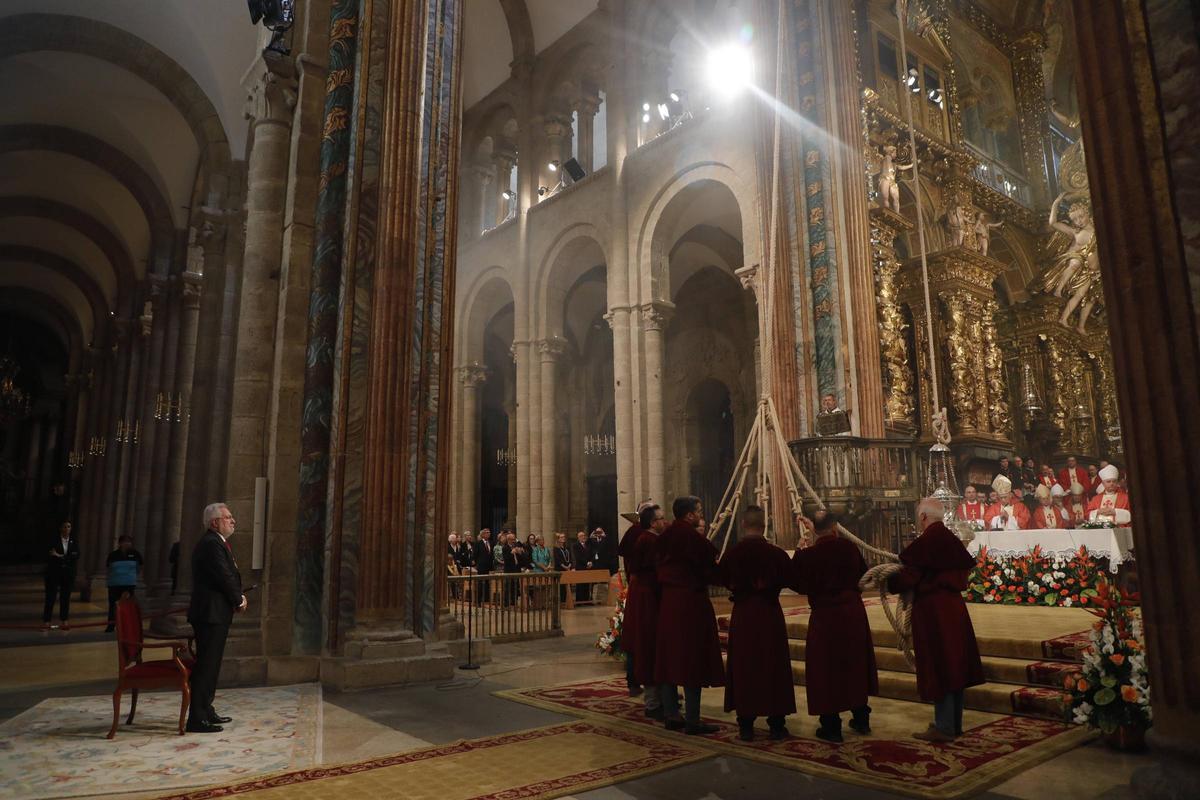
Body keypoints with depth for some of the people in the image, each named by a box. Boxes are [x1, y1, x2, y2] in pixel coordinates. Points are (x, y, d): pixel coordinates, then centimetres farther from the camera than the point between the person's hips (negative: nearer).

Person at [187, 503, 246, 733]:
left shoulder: (216, 542, 17)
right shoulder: (212, 544, -16)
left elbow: (229, 575, 17)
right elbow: (225, 577, -20)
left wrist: (237, 596, 2)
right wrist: (239, 600, -5)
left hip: (215, 613, 11)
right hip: (211, 613, -11)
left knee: (210, 664, 17)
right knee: (206, 665, -6)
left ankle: (206, 711, 27)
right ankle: (196, 719, -1)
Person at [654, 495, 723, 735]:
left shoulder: (665, 537, 7)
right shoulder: (692, 537, -17)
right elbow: (709, 568, -12)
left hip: (667, 602, 8)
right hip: (691, 602, -8)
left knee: (669, 657, 12)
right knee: (692, 660, -1)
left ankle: (671, 715, 20)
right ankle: (692, 721, 5)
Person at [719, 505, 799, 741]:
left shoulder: (731, 553, -8)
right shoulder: (776, 553, -12)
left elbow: (722, 579, 8)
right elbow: (792, 580, 1)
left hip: (742, 615, 1)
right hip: (770, 614, -1)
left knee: (743, 668, 10)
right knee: (773, 668, 10)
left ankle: (746, 726, 13)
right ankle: (777, 725, 17)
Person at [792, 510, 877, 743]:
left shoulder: (807, 555, -15)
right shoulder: (849, 547, -5)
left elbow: (799, 585, -4)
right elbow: (863, 574, 9)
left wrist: (798, 555, 3)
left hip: (824, 615, -4)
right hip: (853, 612, 4)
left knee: (827, 669, 6)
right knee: (855, 664, 19)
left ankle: (831, 727, 11)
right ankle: (861, 719, 30)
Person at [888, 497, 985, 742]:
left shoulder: (924, 543, -17)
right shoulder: (951, 540, 6)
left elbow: (908, 578, -16)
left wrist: (889, 580, 4)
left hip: (932, 611, -8)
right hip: (953, 607, 8)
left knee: (938, 667, -1)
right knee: (954, 664, 14)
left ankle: (944, 728, 7)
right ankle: (954, 723, 24)